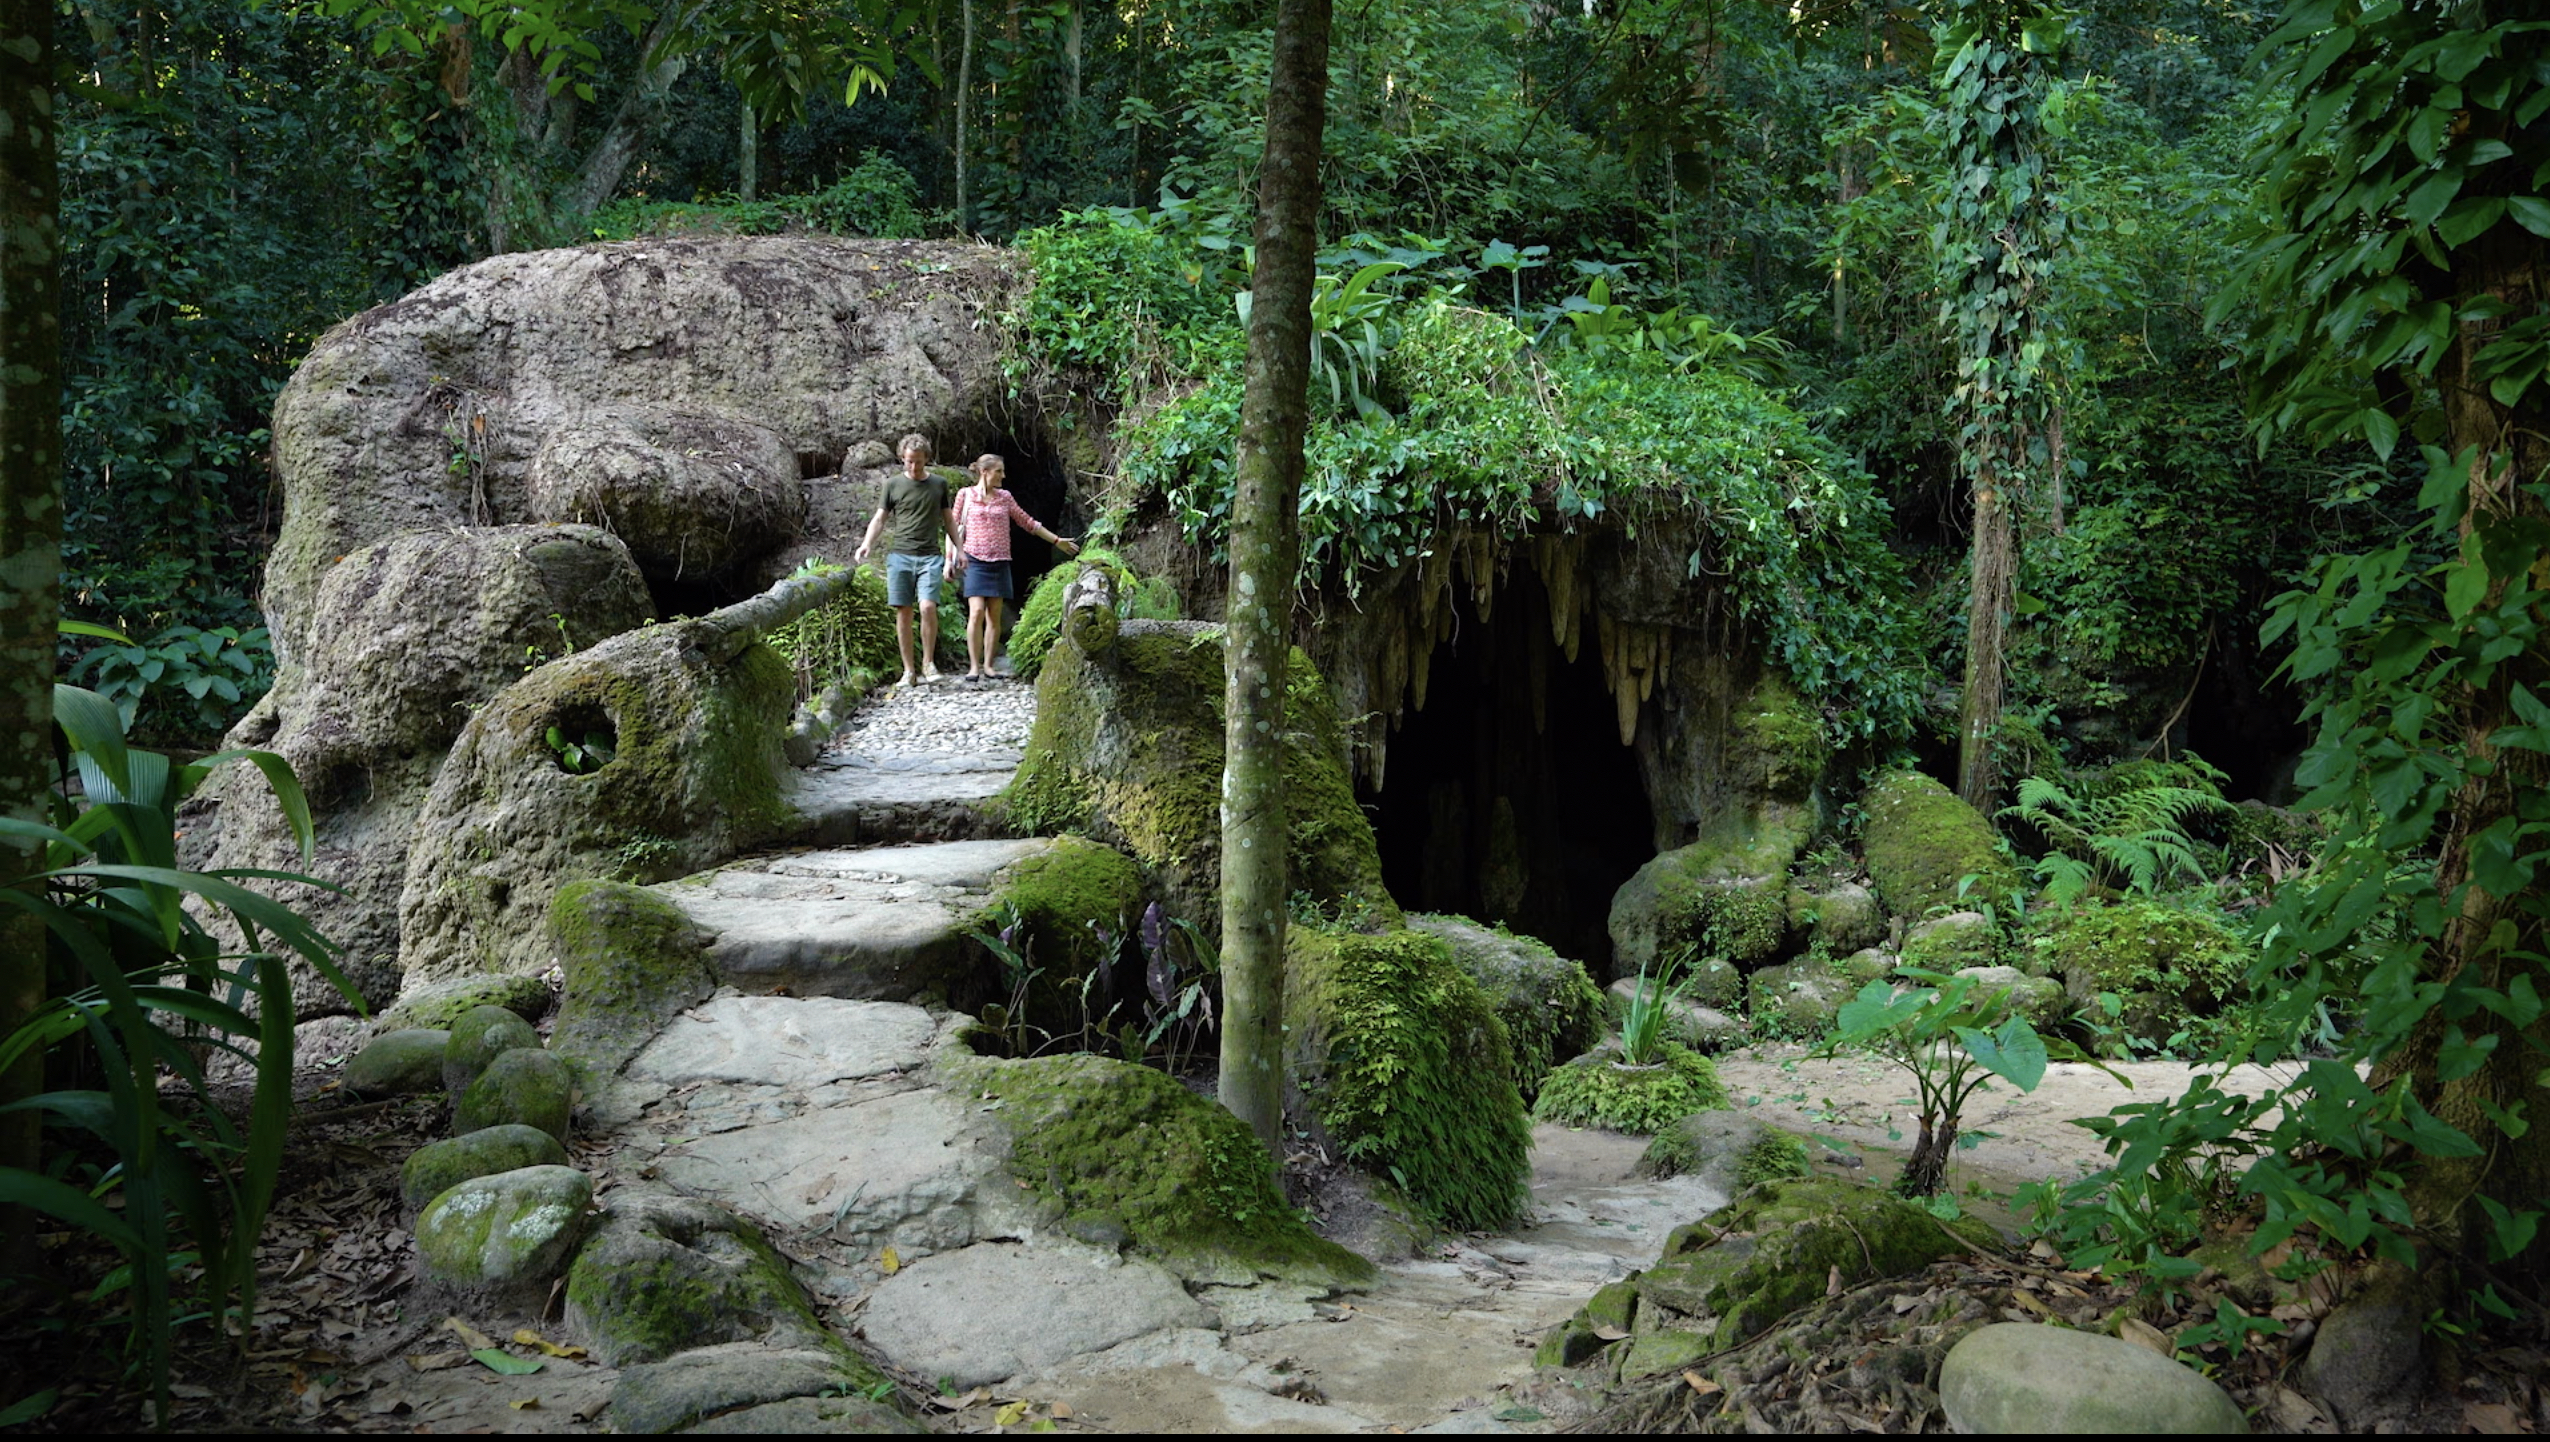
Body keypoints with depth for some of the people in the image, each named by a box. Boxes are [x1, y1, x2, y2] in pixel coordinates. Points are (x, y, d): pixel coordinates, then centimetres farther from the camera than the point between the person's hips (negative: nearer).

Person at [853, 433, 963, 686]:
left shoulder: (939, 484, 12)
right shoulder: (893, 484, 9)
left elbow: (948, 519, 21)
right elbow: (880, 518, 10)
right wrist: (867, 544, -6)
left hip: (929, 556, 0)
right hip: (899, 554, 0)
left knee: (928, 606, -16)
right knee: (903, 612, -1)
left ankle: (928, 663, -1)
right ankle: (908, 670, 5)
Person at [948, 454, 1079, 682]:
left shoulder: (1005, 497, 12)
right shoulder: (966, 495, 3)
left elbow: (1027, 522, 19)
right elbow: (953, 527, 5)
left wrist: (1056, 540, 20)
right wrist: (949, 559, -1)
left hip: (999, 562, 3)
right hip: (975, 561, -3)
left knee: (994, 615, 0)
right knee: (976, 612, -13)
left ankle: (988, 666, 6)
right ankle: (974, 667, -10)